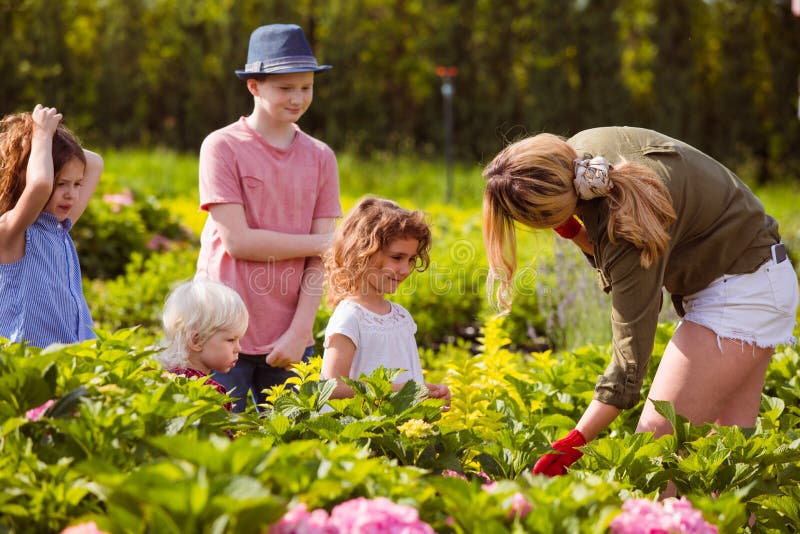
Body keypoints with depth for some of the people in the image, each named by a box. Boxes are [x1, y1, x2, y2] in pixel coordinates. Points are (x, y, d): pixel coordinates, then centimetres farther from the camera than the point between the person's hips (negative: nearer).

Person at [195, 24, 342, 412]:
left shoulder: (321, 158, 7)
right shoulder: (223, 147, -4)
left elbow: (321, 259, 2)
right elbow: (237, 241, -12)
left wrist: (299, 331, -9)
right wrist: (321, 243, -7)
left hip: (288, 338, 3)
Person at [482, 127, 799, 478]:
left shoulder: (630, 232, -32)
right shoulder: (581, 149, -9)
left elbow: (631, 360, -27)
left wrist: (574, 443, -25)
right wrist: (573, 232, -14)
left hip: (740, 290, -9)